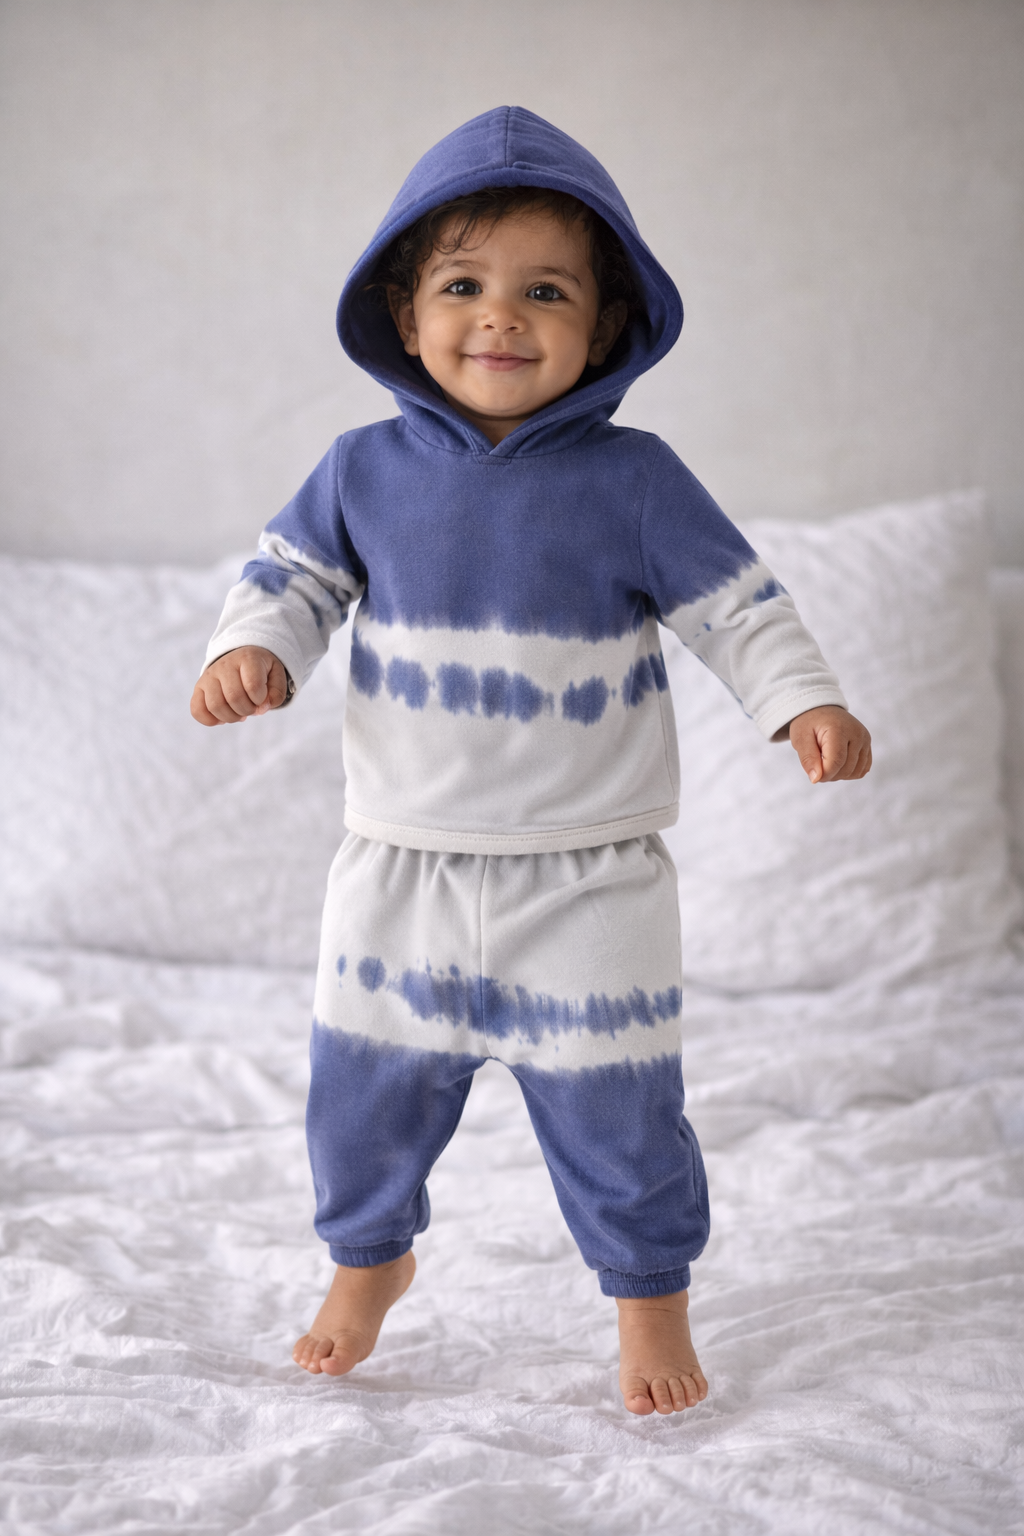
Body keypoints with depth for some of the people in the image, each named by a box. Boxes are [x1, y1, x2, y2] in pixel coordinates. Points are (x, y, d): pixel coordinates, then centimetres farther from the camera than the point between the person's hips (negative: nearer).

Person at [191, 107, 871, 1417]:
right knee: (365, 1089, 15)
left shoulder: (633, 480, -8)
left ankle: (649, 1291, 33)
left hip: (587, 878, -2)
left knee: (614, 1110, 7)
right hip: (401, 867, 2)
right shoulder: (367, 470, -2)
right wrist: (250, 651, -12)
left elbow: (736, 608, -3)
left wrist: (808, 705, -17)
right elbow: (293, 573, 8)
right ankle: (368, 1256, 43)